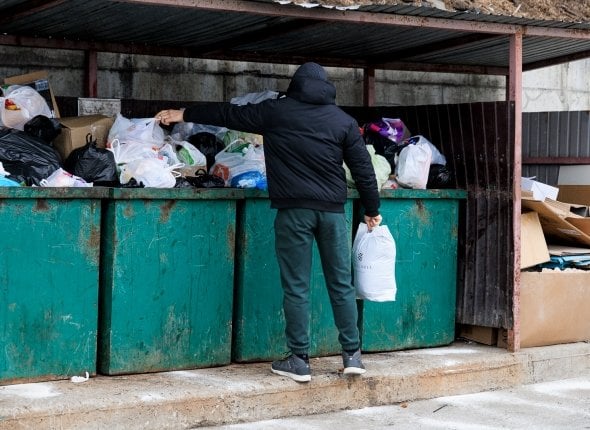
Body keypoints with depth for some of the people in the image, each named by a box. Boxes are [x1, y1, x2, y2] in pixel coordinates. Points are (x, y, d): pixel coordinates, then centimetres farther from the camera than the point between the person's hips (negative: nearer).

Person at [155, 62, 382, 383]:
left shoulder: (276, 111, 5)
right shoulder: (344, 120, 9)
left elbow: (228, 114, 12)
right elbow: (363, 169, 7)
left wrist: (183, 114, 22)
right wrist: (372, 210, 18)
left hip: (294, 209, -2)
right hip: (332, 210, 2)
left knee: (296, 287, 2)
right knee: (341, 284, 9)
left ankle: (299, 361, 4)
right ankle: (352, 355, 13)